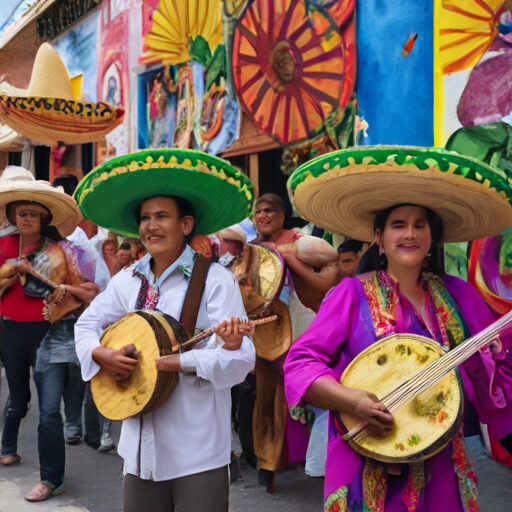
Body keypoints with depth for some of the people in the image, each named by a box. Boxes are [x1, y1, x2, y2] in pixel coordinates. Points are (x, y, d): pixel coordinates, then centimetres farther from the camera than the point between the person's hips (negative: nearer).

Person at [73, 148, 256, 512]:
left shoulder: (215, 280, -12)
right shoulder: (128, 280, 6)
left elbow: (242, 360, -17)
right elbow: (87, 324, 16)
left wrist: (177, 363, -26)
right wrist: (102, 356, -4)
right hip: (140, 444, 5)